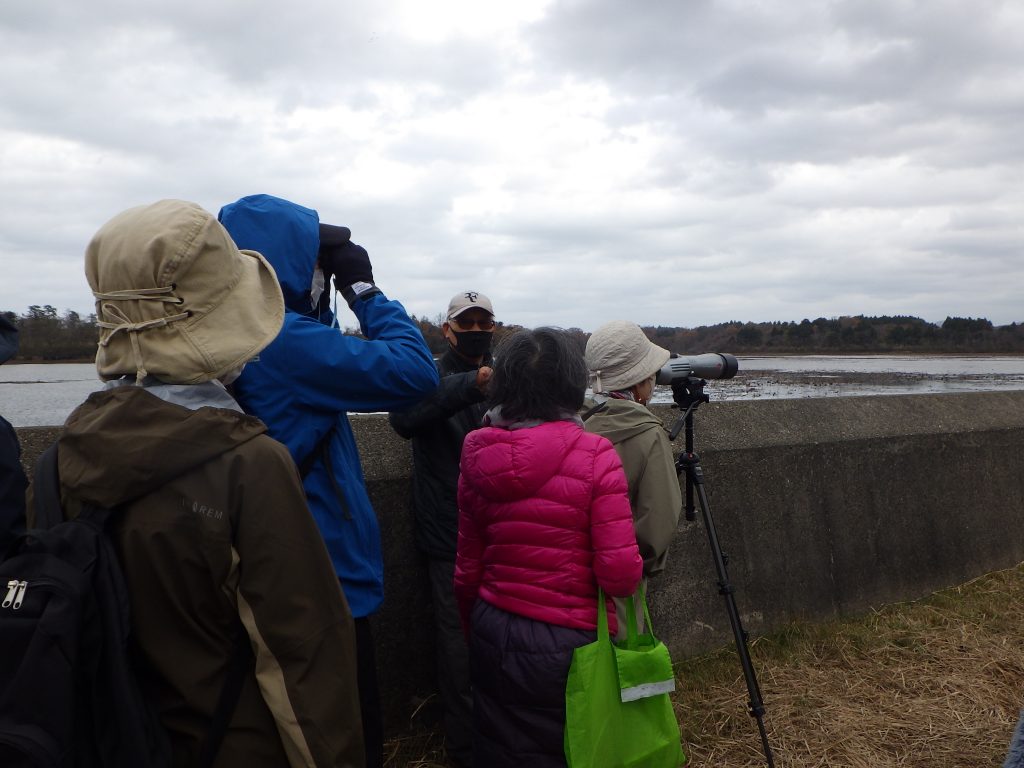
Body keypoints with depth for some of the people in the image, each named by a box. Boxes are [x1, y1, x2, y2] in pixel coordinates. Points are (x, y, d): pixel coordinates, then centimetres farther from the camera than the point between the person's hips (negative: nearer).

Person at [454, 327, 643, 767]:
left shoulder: (477, 458, -4)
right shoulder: (595, 457, -16)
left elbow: (466, 569, 3)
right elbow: (621, 573, -18)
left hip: (493, 639, 4)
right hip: (568, 644, -4)